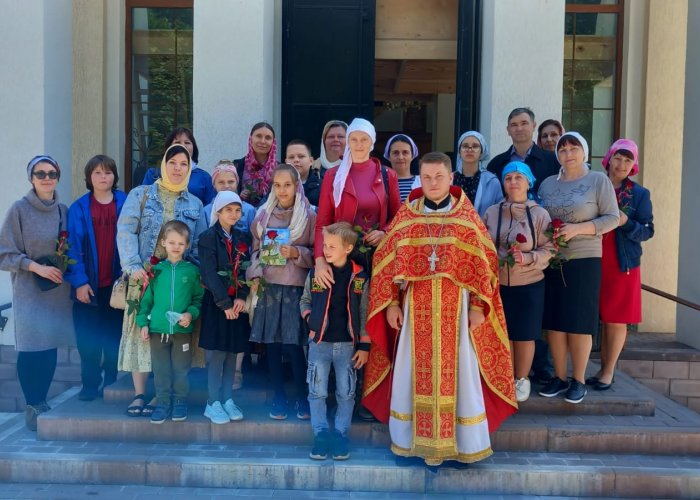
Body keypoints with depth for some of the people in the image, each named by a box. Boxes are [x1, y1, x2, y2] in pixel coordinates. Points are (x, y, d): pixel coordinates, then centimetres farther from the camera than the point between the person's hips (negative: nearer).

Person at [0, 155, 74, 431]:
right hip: (29, 290, -4)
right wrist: (37, 267, -14)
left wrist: (70, 260, -1)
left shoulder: (64, 211, 9)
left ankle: (42, 402, 18)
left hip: (58, 289, 4)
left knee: (50, 349, 4)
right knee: (32, 348, -7)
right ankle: (32, 407, 7)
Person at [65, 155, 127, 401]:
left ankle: (112, 383, 23)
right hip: (88, 284, 0)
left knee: (114, 336, 10)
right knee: (88, 337, 6)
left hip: (116, 283, 0)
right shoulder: (79, 208, 0)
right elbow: (73, 246, -2)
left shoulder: (125, 204, 1)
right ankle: (90, 384, 18)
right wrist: (79, 281, -10)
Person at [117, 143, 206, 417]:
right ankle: (139, 395, 6)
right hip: (144, 276, -2)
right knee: (141, 332, -2)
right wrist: (133, 266, -17)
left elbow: (199, 245, 10)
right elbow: (126, 232, -4)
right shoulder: (140, 195, 7)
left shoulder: (195, 205, 14)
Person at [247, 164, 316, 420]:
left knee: (293, 345, -5)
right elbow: (256, 248, 12)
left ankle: (302, 397, 14)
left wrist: (297, 253, -14)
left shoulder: (309, 215, -1)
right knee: (271, 344, 6)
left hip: (295, 287, -3)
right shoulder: (263, 214, 8)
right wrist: (255, 273, -3)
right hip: (268, 286, 3)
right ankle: (279, 397, 20)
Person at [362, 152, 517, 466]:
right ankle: (418, 439, 19)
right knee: (417, 373, 6)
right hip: (416, 306, 1)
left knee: (457, 371, 4)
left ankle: (459, 441, 18)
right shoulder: (405, 216, 4)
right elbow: (386, 261, 4)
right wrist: (391, 303, -2)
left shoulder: (467, 217, 2)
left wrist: (479, 306, -6)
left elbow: (484, 262, 0)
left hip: (456, 306, -1)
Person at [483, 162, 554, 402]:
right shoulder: (491, 212, 3)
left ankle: (522, 379, 25)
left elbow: (548, 249, -6)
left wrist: (528, 258, -22)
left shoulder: (539, 214, -4)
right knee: (503, 334, 10)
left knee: (524, 335, 6)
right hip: (498, 285, 2)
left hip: (529, 285, -2)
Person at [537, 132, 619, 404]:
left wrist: (578, 228, -17)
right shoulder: (547, 183, 12)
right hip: (551, 261, 4)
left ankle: (578, 380, 12)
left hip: (584, 260, -4)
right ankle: (559, 377, 17)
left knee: (579, 321, 0)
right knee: (553, 320, 5)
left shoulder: (599, 180, 0)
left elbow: (612, 218, -5)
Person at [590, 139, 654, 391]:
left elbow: (647, 231, 0)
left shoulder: (640, 194, 3)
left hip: (623, 265, -1)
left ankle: (608, 372, 9)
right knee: (602, 318, 6)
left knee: (616, 320, 1)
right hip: (594, 262, 2)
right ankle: (604, 369, 16)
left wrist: (626, 222, -16)